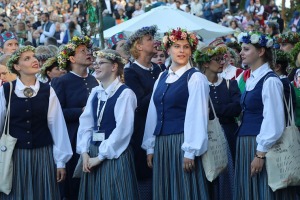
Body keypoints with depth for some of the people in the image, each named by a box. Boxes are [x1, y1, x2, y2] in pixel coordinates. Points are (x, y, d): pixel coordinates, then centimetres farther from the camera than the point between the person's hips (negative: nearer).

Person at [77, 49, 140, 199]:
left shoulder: (125, 93, -10)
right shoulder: (95, 92, 11)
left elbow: (122, 130, -17)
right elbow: (85, 123, 8)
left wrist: (101, 156, -15)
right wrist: (84, 152, -5)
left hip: (115, 156, -6)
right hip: (93, 153, 6)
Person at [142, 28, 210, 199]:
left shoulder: (196, 78, -7)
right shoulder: (162, 78, 12)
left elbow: (197, 116, -12)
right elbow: (153, 114, 13)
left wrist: (190, 151, -15)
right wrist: (150, 147, 10)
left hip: (182, 143, -6)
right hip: (161, 143, 6)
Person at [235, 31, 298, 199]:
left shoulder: (270, 81, -14)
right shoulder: (251, 79, 13)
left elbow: (273, 122, -19)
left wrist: (260, 154, -20)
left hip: (261, 146, -8)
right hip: (246, 145, 8)